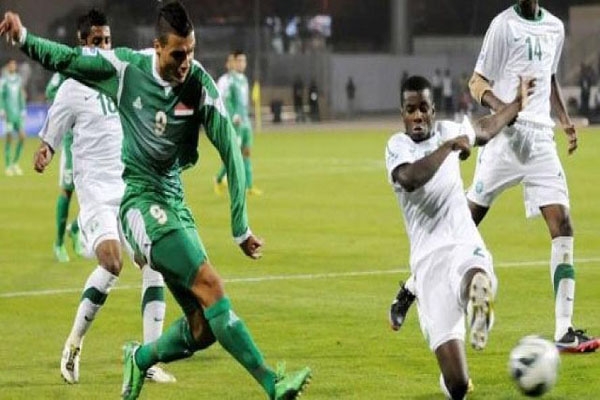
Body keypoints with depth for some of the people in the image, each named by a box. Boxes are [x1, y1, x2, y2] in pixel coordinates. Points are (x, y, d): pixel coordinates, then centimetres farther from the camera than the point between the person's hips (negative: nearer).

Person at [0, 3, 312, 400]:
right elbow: (66, 59, 11)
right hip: (139, 199, -4)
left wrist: (241, 228, -7)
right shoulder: (125, 67, -7)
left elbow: (232, 153, -5)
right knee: (210, 284, -22)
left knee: (203, 328, -2)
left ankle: (140, 358, 27)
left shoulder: (201, 85, -6)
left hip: (174, 200, 4)